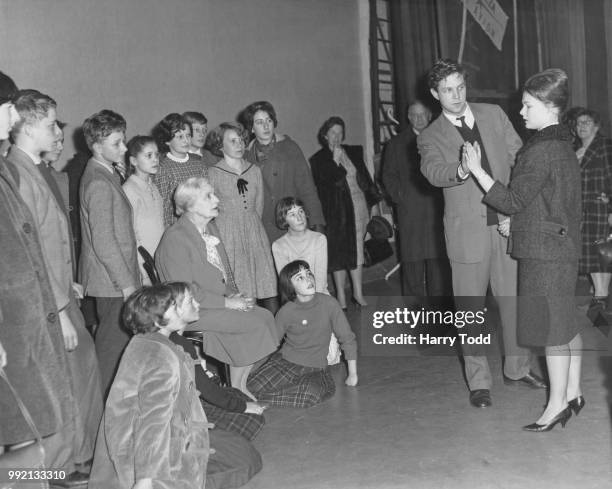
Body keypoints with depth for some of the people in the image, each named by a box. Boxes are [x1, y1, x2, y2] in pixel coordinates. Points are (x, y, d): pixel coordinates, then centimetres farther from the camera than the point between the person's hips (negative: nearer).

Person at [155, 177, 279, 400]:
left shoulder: (211, 228, 12)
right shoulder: (175, 238, -17)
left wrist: (234, 294, 1)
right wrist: (226, 302, -19)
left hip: (219, 300, 9)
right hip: (192, 312, -9)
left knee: (265, 316, -11)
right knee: (255, 323, -19)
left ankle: (241, 384, -4)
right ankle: (238, 388, -1)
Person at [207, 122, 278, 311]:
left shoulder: (255, 170, 11)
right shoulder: (213, 173, -1)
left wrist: (250, 224, 11)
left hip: (255, 231, 4)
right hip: (227, 234, -4)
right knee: (233, 293, -6)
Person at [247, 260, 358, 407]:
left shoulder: (328, 303, -10)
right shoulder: (286, 312, -7)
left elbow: (347, 339, -2)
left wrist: (352, 374, 3)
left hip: (316, 369, 0)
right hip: (285, 361, 1)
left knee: (311, 395, -35)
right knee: (253, 386, -26)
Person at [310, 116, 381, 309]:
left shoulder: (354, 152, 13)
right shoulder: (318, 159, -2)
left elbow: (365, 177, 17)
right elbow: (327, 182, -14)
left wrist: (372, 199, 13)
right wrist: (335, 159, -14)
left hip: (359, 205, 4)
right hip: (337, 212, -4)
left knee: (357, 249, 7)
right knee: (339, 252, 0)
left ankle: (358, 293, 15)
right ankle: (341, 295, 9)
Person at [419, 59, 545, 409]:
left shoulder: (494, 115, 9)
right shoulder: (431, 137, 1)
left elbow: (520, 161, 5)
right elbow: (433, 172, -19)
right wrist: (461, 170, -42)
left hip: (507, 223, 2)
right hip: (467, 230, -2)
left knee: (514, 298, 9)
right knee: (470, 307, 4)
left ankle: (518, 366, 29)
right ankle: (479, 381, 17)